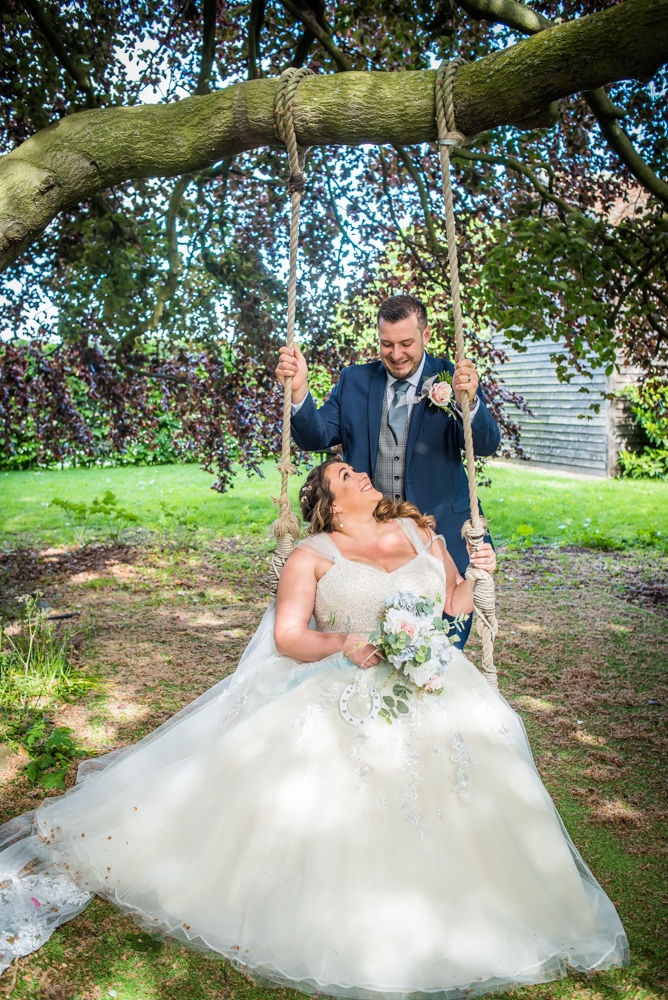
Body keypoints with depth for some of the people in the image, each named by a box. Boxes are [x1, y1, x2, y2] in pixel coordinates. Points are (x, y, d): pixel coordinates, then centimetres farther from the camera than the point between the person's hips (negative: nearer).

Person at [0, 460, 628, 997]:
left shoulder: (420, 535, 18)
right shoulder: (313, 555, 7)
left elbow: (450, 609, 24)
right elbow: (287, 637, -2)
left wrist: (476, 574, 5)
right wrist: (342, 645, -20)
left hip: (430, 689, 3)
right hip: (343, 695, -3)